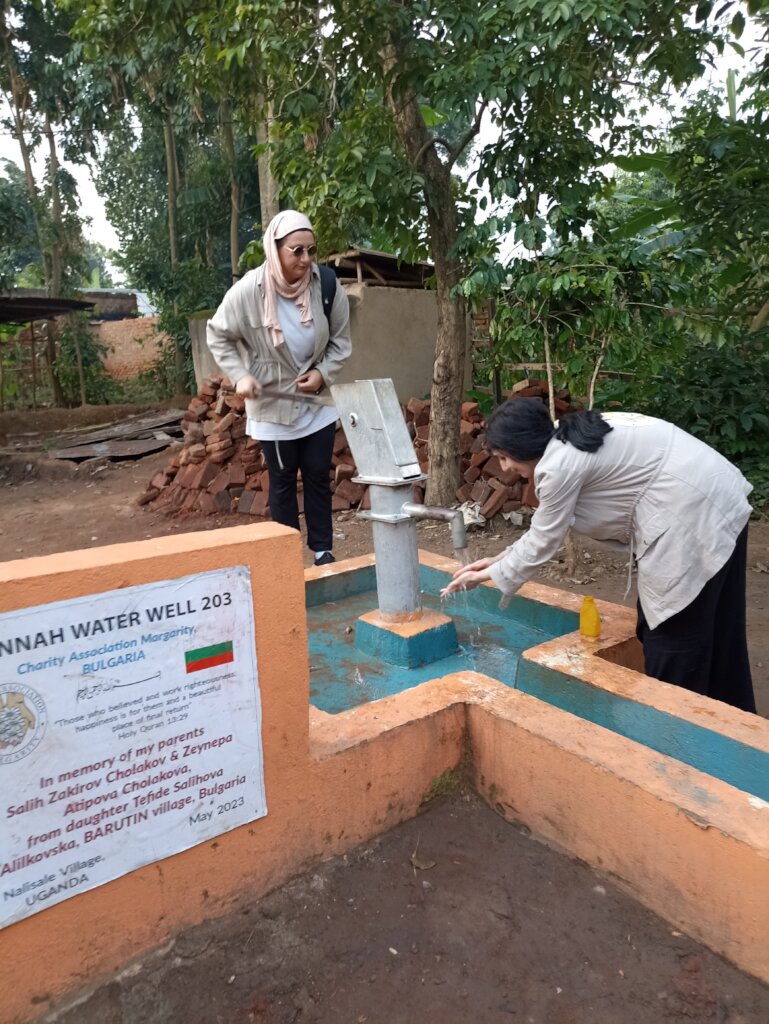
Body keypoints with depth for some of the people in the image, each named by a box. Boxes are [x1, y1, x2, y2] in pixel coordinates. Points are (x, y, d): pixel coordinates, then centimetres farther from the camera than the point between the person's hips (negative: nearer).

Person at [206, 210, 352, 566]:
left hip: (318, 402, 2)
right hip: (273, 405, -2)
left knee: (318, 476, 9)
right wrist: (240, 376, -15)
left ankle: (322, 550, 22)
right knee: (282, 481, 8)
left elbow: (340, 340, 1)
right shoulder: (248, 290, -17)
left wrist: (323, 373, -14)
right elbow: (218, 336, -3)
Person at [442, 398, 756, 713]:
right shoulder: (569, 440, 12)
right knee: (715, 627, 20)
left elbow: (543, 540, -7)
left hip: (692, 518, -10)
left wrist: (490, 574, 5)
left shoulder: (560, 464, -18)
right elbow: (546, 525, 19)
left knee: (674, 629, 2)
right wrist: (501, 558, 20)